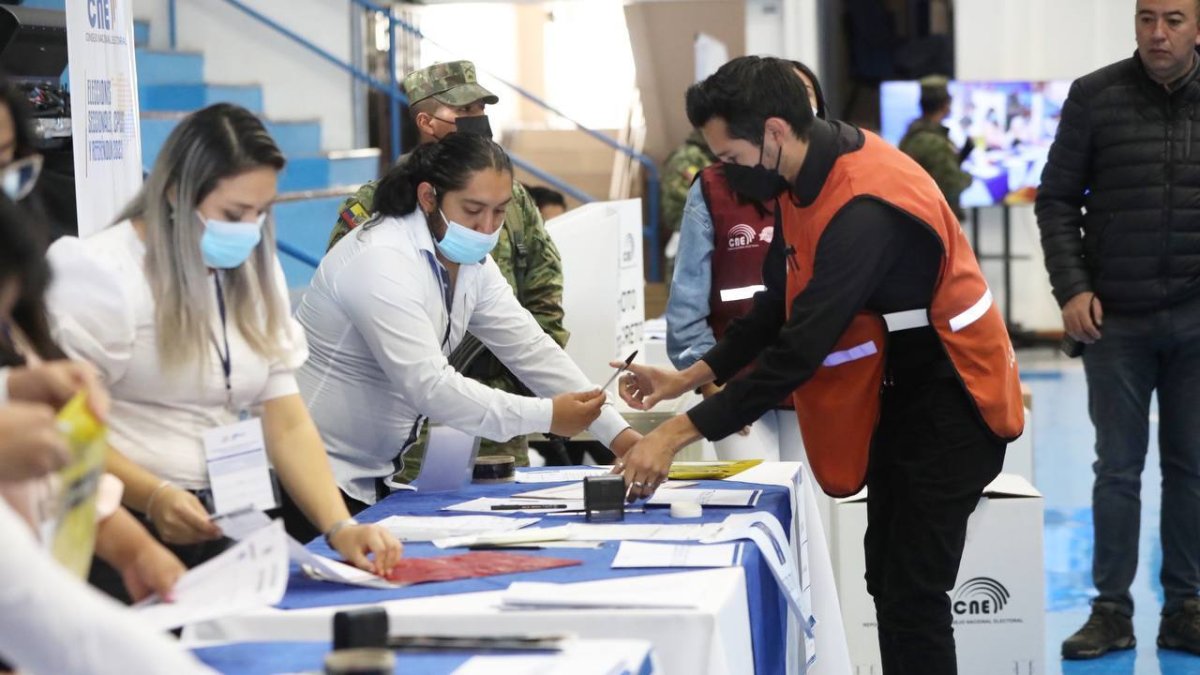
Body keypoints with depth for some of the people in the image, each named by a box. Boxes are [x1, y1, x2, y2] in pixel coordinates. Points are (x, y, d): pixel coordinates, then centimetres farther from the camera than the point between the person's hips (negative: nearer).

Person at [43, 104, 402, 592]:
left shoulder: (253, 274, 13)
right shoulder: (103, 274, -6)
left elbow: (288, 423, 5)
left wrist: (340, 528, -11)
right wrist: (153, 496, -26)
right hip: (143, 525, -5)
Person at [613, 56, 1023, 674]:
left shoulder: (864, 209, -30)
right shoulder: (811, 174, -1)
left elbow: (802, 348, -32)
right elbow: (781, 304, 10)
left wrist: (680, 431, -29)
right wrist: (689, 378, 3)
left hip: (952, 402, -9)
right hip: (902, 391, 10)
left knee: (911, 594, -10)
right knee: (888, 576, 14)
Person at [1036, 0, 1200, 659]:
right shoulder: (1094, 97, -2)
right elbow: (1056, 199, 1)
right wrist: (1072, 289, -8)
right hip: (1115, 319, -1)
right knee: (1118, 468, 4)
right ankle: (1111, 610, 12)